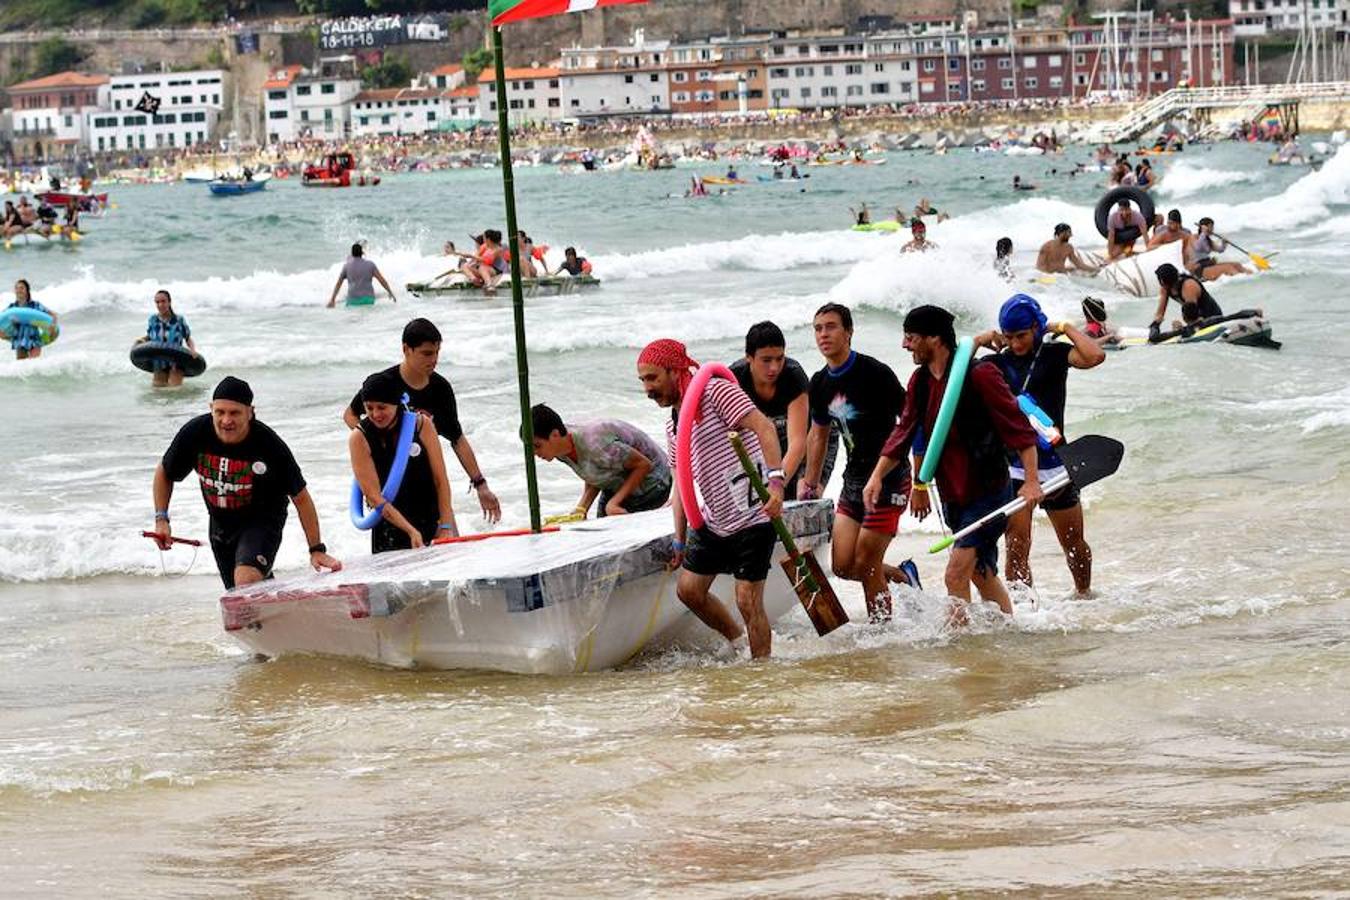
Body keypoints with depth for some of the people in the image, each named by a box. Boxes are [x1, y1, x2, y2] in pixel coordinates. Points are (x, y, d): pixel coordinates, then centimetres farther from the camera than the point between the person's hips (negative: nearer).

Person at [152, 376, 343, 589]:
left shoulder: (269, 444, -26)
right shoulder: (194, 434, -19)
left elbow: (300, 498, -14)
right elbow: (164, 473, 1)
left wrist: (317, 550, -13)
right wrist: (161, 519, -10)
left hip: (262, 521, -5)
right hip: (220, 524, 5)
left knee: (246, 580, -31)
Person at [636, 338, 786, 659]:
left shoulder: (716, 391, -12)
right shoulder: (673, 426, 14)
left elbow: (763, 427, -24)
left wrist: (775, 481, -36)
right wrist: (680, 541, 16)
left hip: (752, 517, -9)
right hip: (713, 521, 9)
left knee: (748, 601, -10)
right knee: (689, 590, 10)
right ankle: (738, 643, 28)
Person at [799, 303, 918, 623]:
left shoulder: (874, 373, -15)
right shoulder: (821, 383, 7)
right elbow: (818, 434, 23)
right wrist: (811, 483, 21)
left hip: (889, 479, -7)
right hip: (854, 479, 7)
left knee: (866, 565, -6)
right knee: (842, 565, 4)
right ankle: (903, 575, 27)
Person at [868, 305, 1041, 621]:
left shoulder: (980, 376, -17)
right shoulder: (920, 382, 7)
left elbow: (1020, 430, -16)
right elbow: (905, 434, 11)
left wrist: (1032, 481, -22)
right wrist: (878, 476, -1)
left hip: (988, 492, -8)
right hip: (953, 497, 8)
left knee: (956, 575, -14)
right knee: (983, 576, 17)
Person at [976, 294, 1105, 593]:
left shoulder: (1054, 355, -2)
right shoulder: (997, 363, 4)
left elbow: (1095, 356, -19)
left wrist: (1065, 329, -9)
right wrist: (980, 341, -4)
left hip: (1052, 463, -1)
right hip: (1013, 467, 1)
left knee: (1075, 546, 14)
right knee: (1017, 547, -8)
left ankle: (1085, 596, 37)